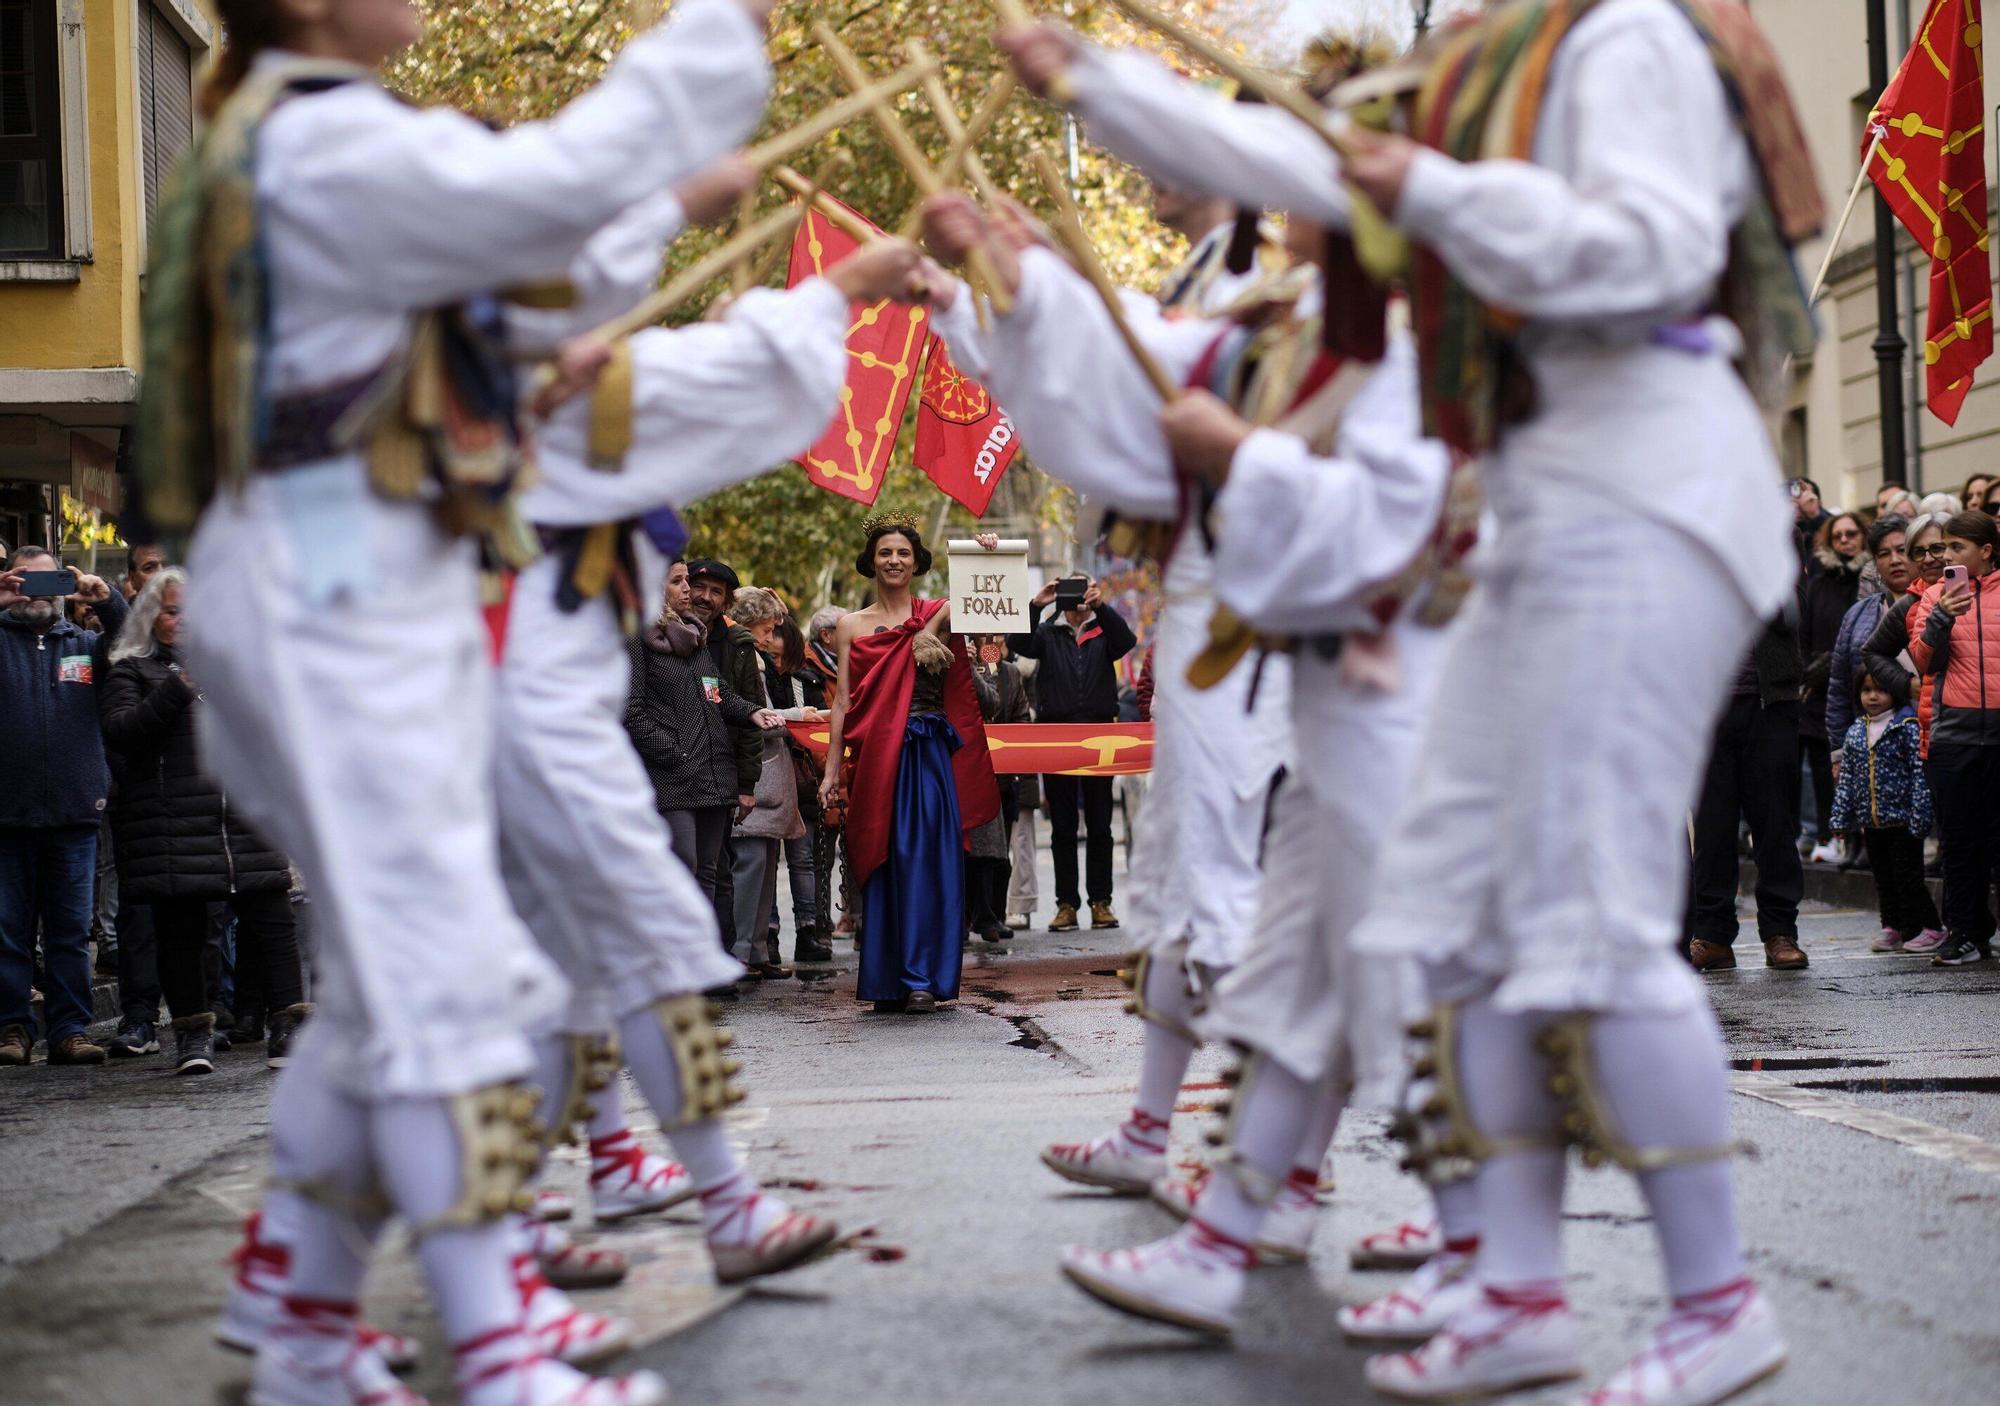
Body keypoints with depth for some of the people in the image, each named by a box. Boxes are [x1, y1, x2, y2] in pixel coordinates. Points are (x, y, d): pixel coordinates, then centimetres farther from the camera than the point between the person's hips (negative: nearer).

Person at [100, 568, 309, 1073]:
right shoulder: (132, 671, 9)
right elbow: (118, 732, -8)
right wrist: (174, 691, -17)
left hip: (246, 818, 3)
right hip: (170, 824, -2)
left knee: (271, 922, -4)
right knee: (180, 932, 1)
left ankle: (287, 1027, -1)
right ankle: (193, 1035, 12)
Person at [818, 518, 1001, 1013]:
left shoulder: (940, 614, 8)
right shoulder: (852, 625, 10)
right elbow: (843, 702, 7)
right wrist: (832, 771, 2)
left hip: (929, 755, -1)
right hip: (876, 759, 1)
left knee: (924, 862, -5)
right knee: (881, 865, 2)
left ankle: (922, 977, -2)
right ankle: (886, 979, 8)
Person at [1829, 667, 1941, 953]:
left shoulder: (1907, 728, -8)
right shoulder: (1854, 732, 10)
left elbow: (1920, 775, -11)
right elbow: (1846, 779, 15)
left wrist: (1919, 818, -16)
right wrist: (1841, 818, 10)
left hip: (1902, 821, -6)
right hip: (1871, 822, 6)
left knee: (1908, 876, -3)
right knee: (1883, 877, 12)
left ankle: (1927, 927, 6)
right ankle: (1892, 927, 20)